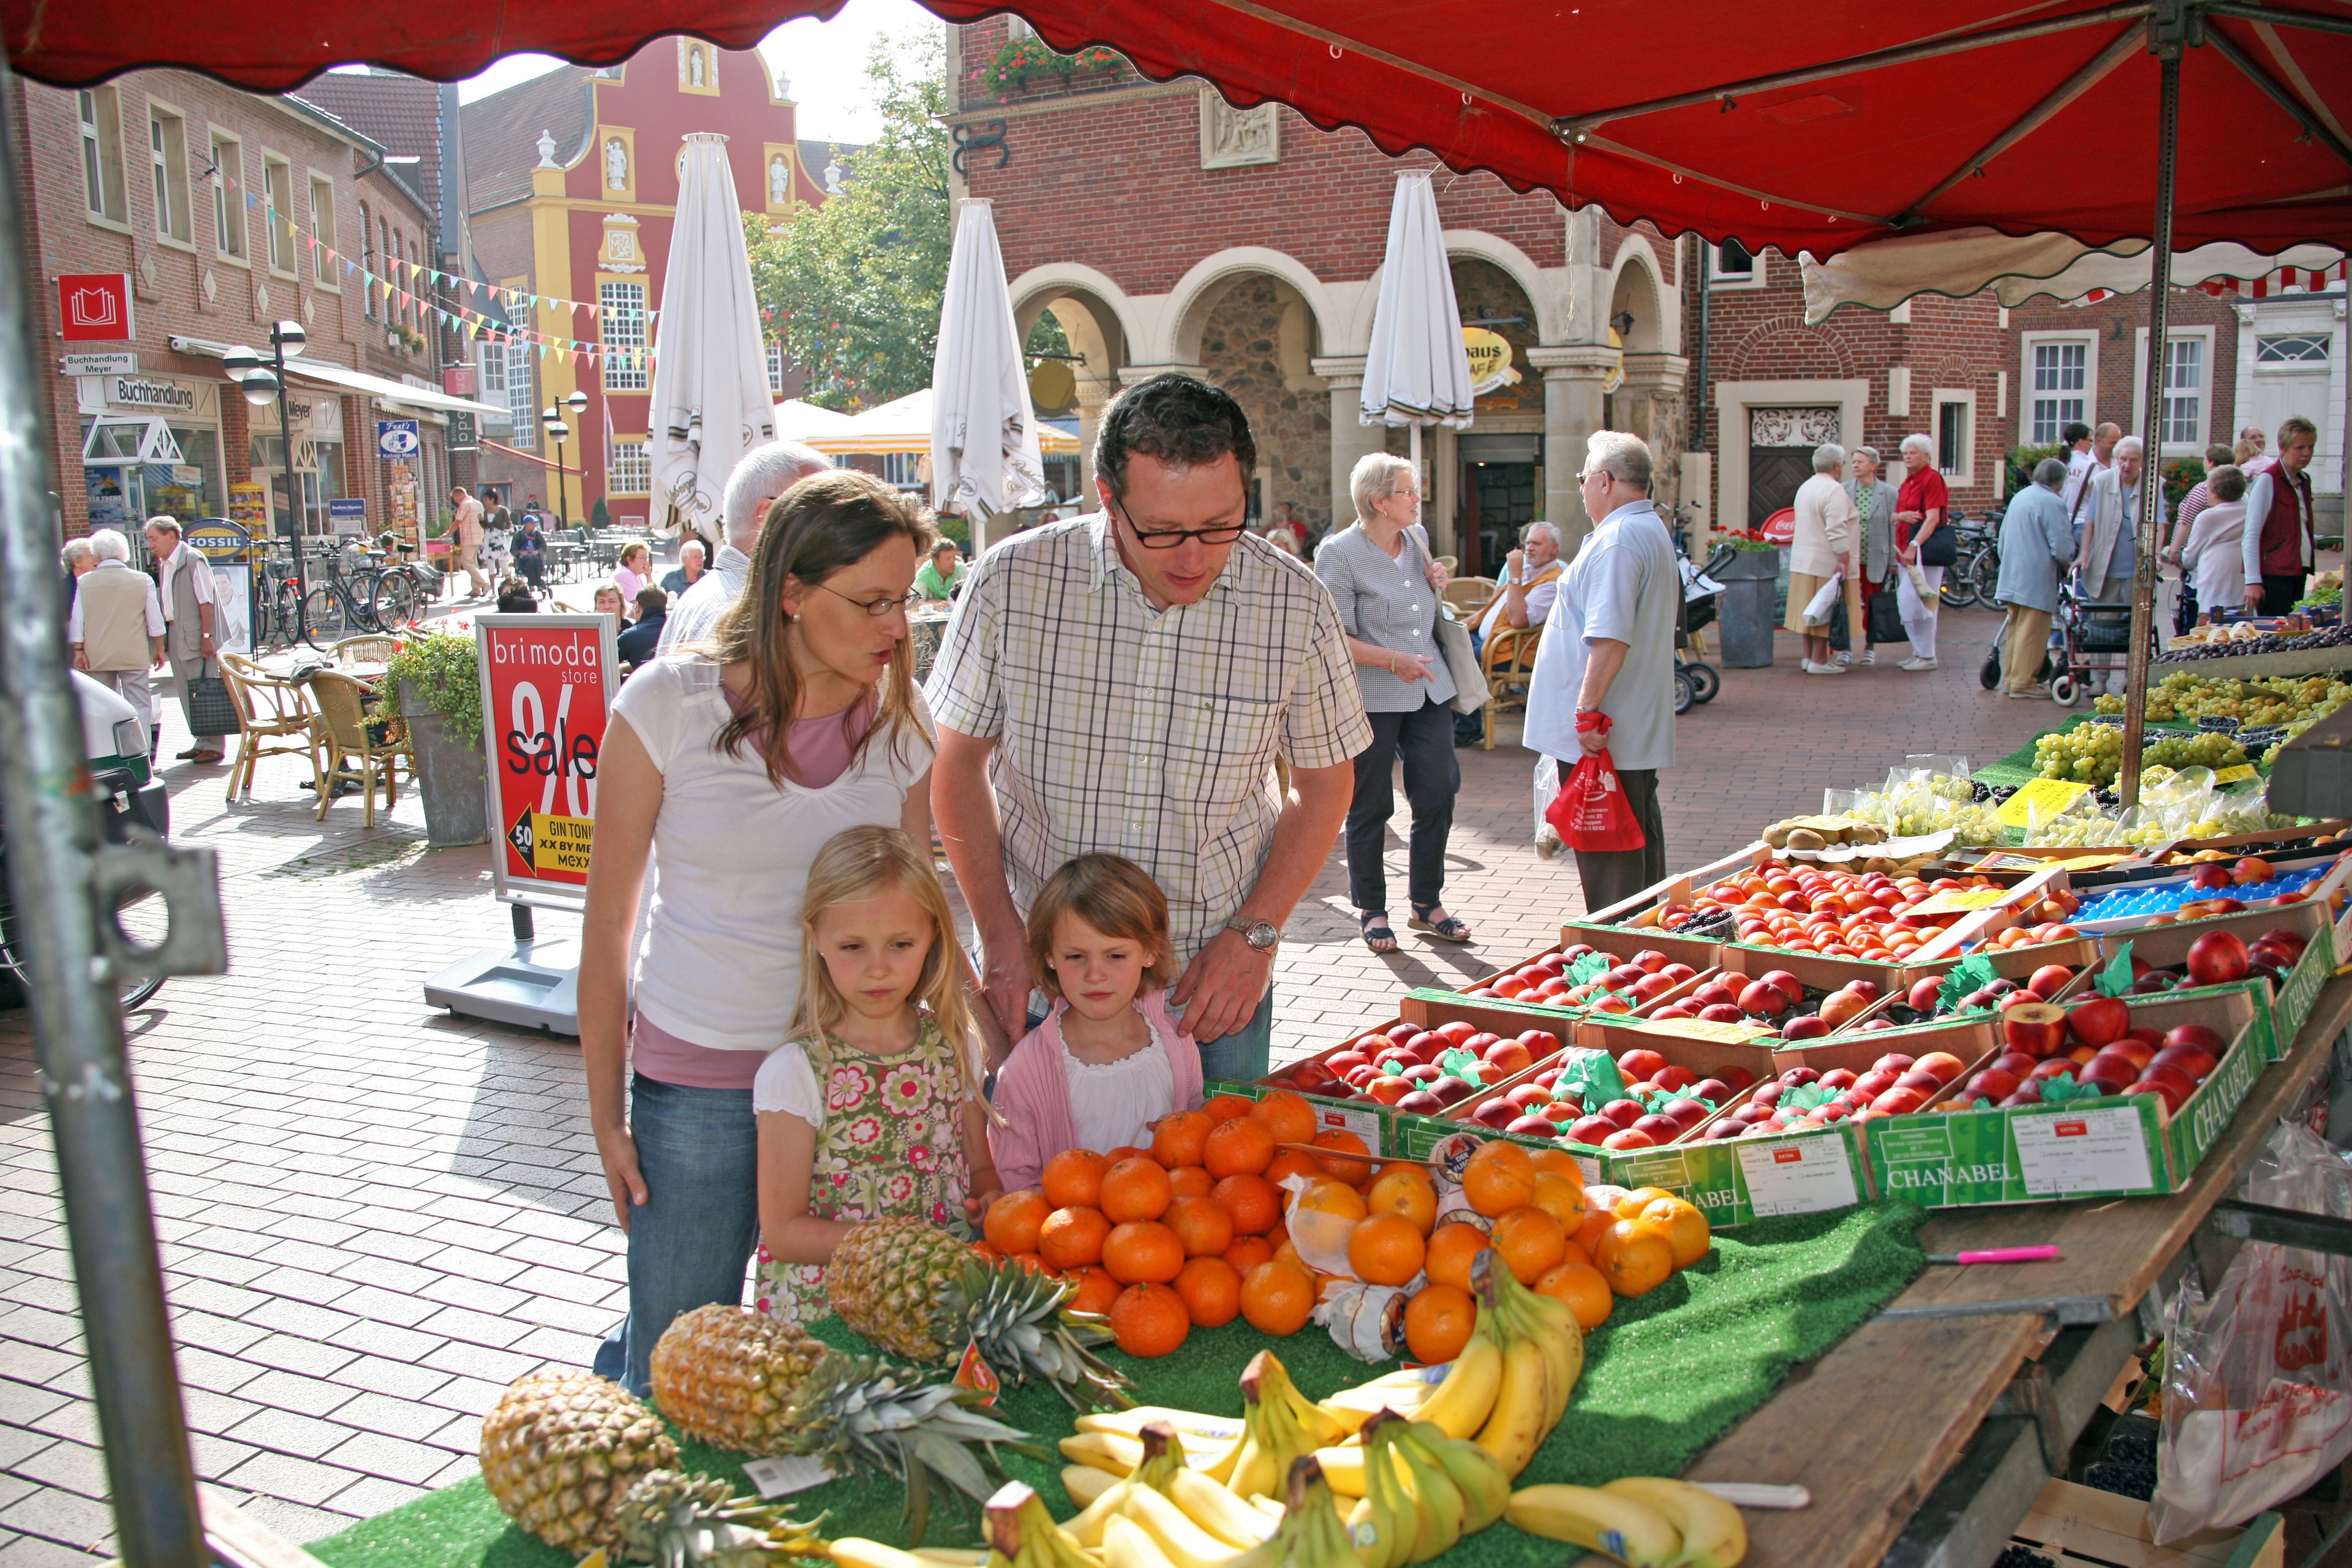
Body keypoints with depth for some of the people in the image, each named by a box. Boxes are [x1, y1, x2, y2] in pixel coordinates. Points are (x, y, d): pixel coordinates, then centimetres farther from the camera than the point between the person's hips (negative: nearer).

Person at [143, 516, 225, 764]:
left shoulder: (194, 560, -10)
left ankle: (213, 746, 2)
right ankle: (201, 742, 18)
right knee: (187, 694, 11)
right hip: (176, 639, 8)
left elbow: (206, 601, -14)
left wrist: (206, 636, -18)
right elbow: (163, 604, 18)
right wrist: (162, 641, 13)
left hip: (197, 639, -8)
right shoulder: (163, 565, 13)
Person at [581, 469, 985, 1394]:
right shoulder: (669, 704, -10)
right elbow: (608, 921, -3)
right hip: (696, 1078, -3)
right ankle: (612, 1376, 39)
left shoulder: (898, 717, -1)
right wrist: (607, 1116, -2)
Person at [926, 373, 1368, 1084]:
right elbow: (958, 759, -1)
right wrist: (1001, 937, -6)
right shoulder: (1010, 582, -12)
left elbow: (1326, 779, 3)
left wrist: (1254, 933, -6)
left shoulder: (1296, 605, -10)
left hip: (1212, 979, 1)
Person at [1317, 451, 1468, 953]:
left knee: (1438, 796, 5)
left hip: (1429, 689, 6)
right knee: (1370, 808, 3)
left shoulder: (1416, 539, 10)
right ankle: (1371, 911, 18)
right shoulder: (1339, 553, -10)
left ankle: (1426, 904, 21)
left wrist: (1436, 586, 3)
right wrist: (1394, 660, -21)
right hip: (1370, 698, -6)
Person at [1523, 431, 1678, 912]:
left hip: (1601, 732, -11)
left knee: (1605, 848, -5)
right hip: (1639, 727, 11)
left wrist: (1587, 710, -24)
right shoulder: (1654, 530, 17)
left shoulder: (1617, 539, -18)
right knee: (1639, 832, 18)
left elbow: (1611, 637, -27)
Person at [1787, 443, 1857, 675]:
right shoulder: (1834, 490, -15)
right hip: (1825, 563, -9)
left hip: (1802, 561, 9)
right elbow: (1837, 532, -21)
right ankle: (1818, 661, -2)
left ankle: (1808, 656, 18)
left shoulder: (1804, 488, 14)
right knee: (1825, 611, -4)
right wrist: (1844, 561, -20)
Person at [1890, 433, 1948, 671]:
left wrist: (1915, 546, -27)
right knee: (1907, 604, 11)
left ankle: (1927, 657, -1)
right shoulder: (1908, 481, 18)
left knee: (1917, 603, -8)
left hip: (1923, 553, -9)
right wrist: (1901, 516, 1)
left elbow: (1932, 518, -19)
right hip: (1905, 552, 9)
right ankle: (1919, 652, 20)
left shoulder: (1932, 479, -11)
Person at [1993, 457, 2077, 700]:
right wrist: (2068, 564, 4)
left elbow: (2002, 539, 21)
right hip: (2037, 580, -8)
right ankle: (2023, 684, -2)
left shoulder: (2018, 498, 13)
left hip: (2012, 577, 8)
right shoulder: (2053, 503, -13)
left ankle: (2010, 679, 20)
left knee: (2016, 629, 16)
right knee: (2032, 632, -4)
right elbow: (2062, 548, -17)